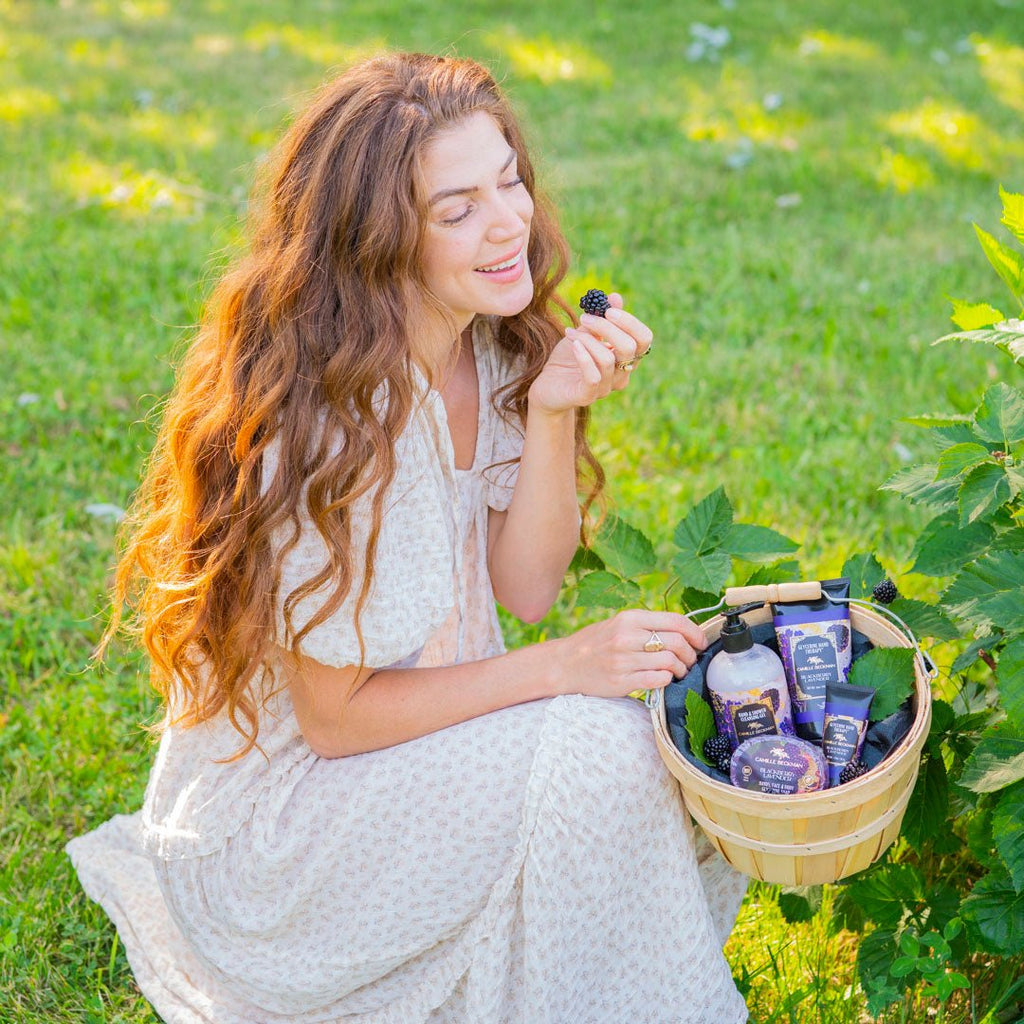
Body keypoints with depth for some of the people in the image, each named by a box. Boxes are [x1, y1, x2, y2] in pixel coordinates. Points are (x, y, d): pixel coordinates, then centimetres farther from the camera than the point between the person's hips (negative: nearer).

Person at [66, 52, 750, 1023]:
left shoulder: (491, 344, -5)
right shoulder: (324, 420, -29)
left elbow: (525, 586, -7)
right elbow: (335, 717, -21)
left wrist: (552, 408, -20)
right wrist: (562, 667, -24)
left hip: (423, 738, 7)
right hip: (278, 804, -7)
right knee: (591, 739, -26)